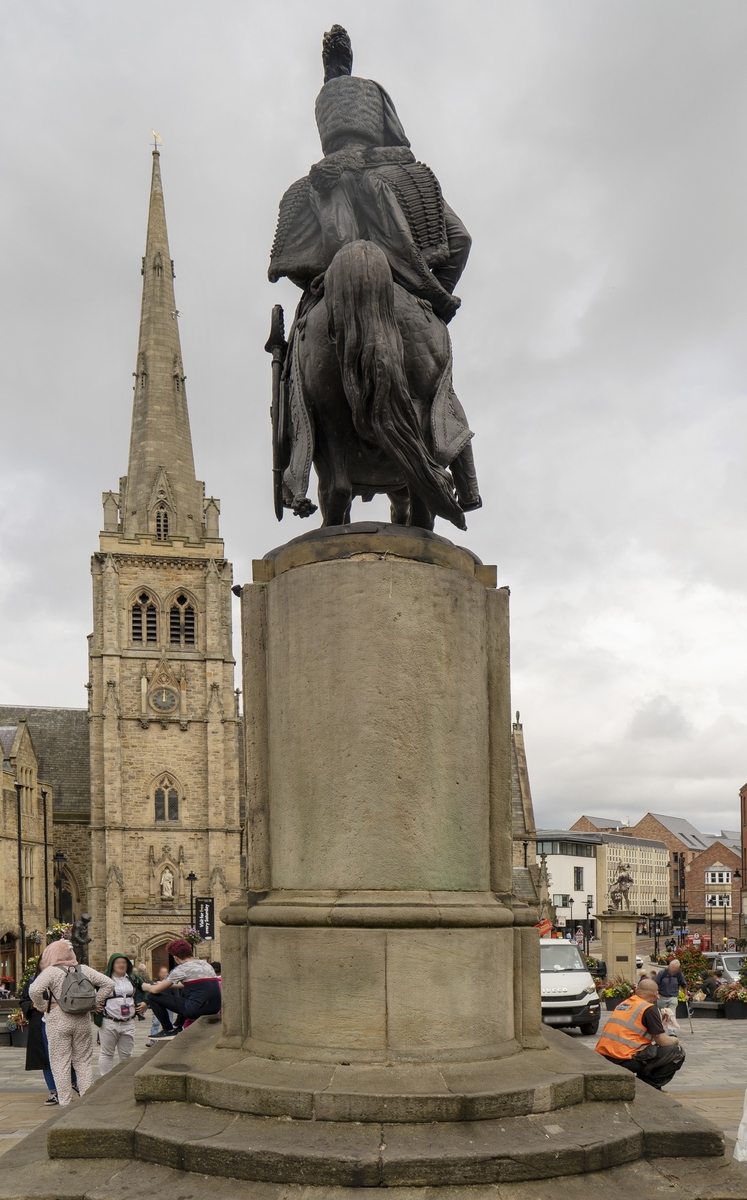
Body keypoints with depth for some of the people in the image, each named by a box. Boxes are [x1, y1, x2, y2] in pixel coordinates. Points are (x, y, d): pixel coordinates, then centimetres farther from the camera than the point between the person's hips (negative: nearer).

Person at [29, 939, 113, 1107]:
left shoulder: (51, 971, -6)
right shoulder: (84, 969, 7)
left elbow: (34, 990, -21)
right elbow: (108, 983, 6)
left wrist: (42, 1006, -6)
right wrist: (96, 1003, 10)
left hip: (58, 1021, -4)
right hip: (82, 1020, 4)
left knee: (60, 1063, 4)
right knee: (83, 1061, 13)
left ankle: (65, 1103, 5)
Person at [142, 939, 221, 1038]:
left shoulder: (182, 969, -5)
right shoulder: (206, 964, 16)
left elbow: (156, 990, 0)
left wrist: (146, 987, 21)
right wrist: (167, 985, 38)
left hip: (197, 1009, -8)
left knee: (153, 997, 4)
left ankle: (168, 1030, 13)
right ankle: (178, 1027, 35)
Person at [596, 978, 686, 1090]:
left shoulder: (622, 1004, 19)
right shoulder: (649, 1009, -4)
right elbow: (663, 1041, -4)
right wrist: (675, 1040, 19)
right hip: (625, 1061, -8)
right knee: (677, 1052, 2)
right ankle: (649, 1086, 1)